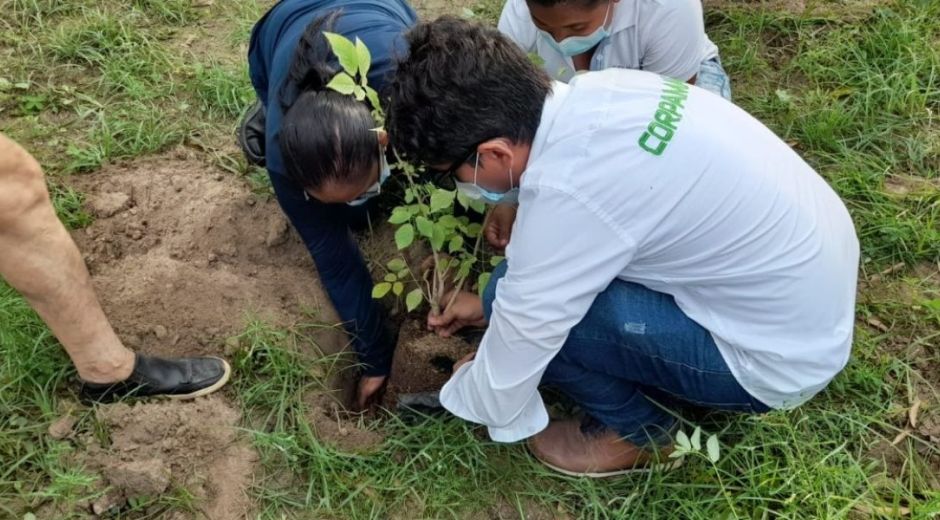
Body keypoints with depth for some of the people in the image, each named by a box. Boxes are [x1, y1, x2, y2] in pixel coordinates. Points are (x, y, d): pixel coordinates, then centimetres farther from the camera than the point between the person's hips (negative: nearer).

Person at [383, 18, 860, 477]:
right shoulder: (593, 94, -7)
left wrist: (467, 394, 6)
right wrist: (497, 302, 19)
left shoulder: (567, 194, -31)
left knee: (531, 306, -14)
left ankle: (636, 430, 10)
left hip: (780, 355, -8)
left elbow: (522, 334, -15)